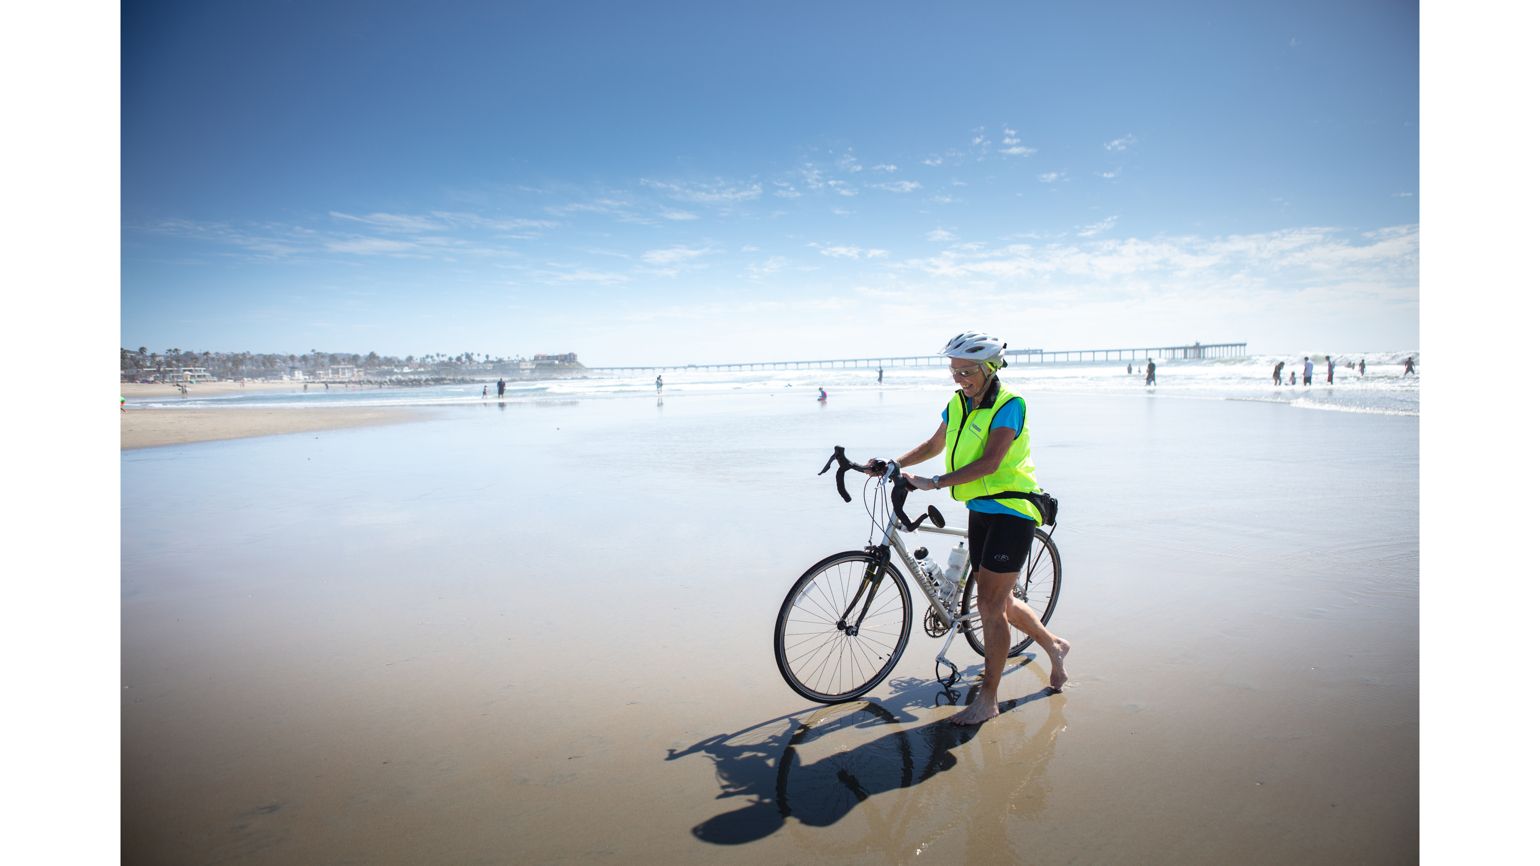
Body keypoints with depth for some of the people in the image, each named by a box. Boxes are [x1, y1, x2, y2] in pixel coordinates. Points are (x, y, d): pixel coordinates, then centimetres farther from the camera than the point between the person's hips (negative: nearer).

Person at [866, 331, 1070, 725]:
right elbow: (934, 445, 19)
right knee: (999, 602, 16)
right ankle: (1054, 645, 42)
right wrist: (892, 464, 5)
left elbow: (989, 462, -27)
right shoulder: (957, 404, 5)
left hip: (1011, 511, -8)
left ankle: (987, 699, 8)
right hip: (980, 511, 8)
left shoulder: (1009, 404, -16)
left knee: (990, 606, -5)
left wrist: (935, 482, -32)